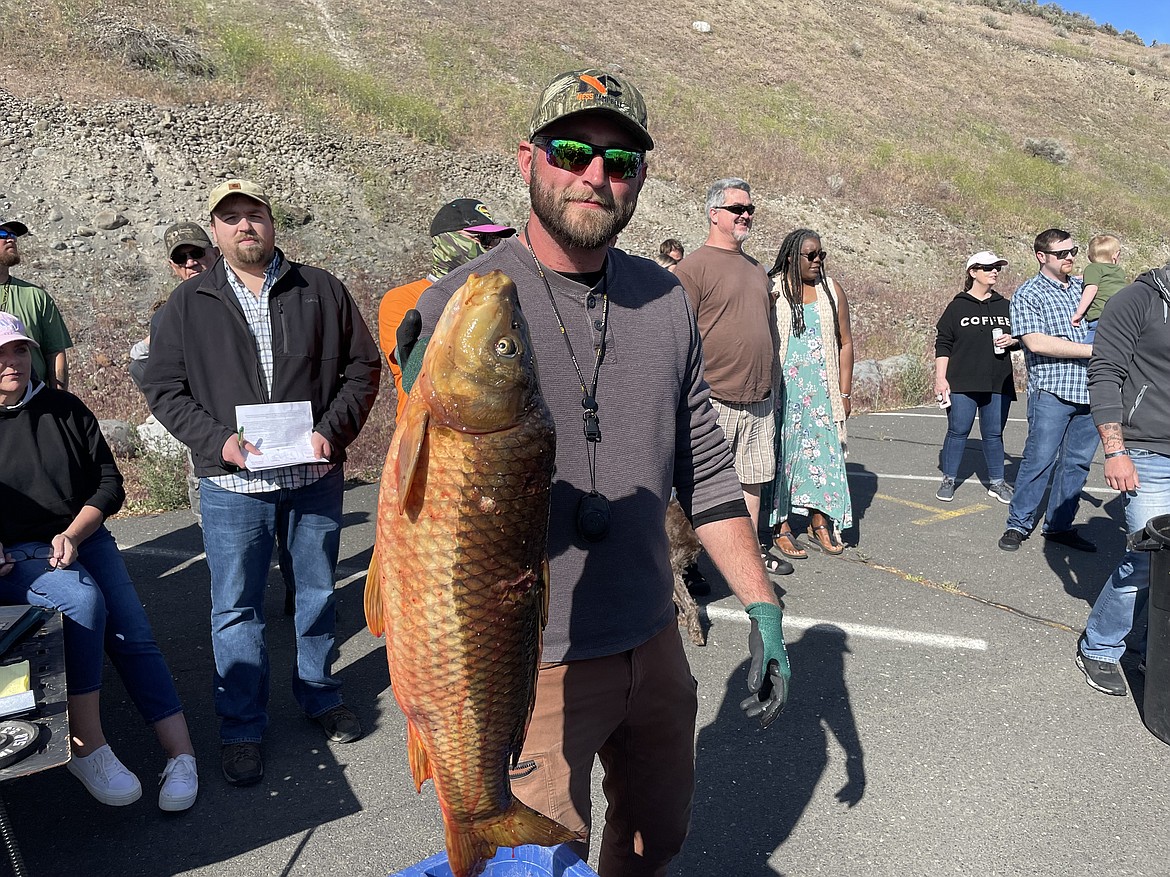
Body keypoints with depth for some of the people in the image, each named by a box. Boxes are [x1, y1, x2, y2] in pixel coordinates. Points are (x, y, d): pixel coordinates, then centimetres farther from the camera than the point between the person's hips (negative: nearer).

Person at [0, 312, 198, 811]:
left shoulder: (64, 410, 8)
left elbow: (109, 483, 9)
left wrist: (72, 535, -7)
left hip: (82, 537, 4)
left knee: (133, 634, -15)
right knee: (83, 601, -32)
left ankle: (180, 752, -14)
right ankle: (86, 747, -22)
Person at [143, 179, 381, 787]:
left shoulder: (322, 291, 4)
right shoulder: (189, 304, 3)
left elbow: (363, 366, 4)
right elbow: (164, 389, 2)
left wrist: (333, 431, -11)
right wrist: (217, 441, -13)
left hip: (315, 477, 1)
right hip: (232, 485, -1)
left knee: (317, 594, 16)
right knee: (236, 609, 7)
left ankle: (320, 695, 38)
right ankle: (241, 726, 24)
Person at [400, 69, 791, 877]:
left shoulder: (666, 302, 2)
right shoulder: (459, 306, -13)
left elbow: (706, 470, 7)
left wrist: (762, 607, 5)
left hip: (653, 644, 5)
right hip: (529, 667, -4)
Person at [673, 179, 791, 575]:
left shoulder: (756, 268, 18)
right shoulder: (694, 267, -7)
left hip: (759, 401, 7)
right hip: (714, 402, -7)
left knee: (752, 479, 16)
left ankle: (752, 549, 29)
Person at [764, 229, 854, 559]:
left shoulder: (832, 290, 8)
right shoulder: (770, 290, -2)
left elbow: (845, 343, 10)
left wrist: (844, 393, 5)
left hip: (822, 389, 3)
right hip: (782, 388, -3)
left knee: (822, 450, 3)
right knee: (781, 450, 0)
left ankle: (820, 523, 15)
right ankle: (781, 526, 9)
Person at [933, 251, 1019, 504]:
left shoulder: (1005, 306, 12)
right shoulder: (958, 306, 0)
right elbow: (943, 345, -2)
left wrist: (1012, 340, -2)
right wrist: (940, 379, -8)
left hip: (998, 385, 3)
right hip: (962, 384, -3)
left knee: (994, 434, 9)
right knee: (958, 431, 1)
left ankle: (996, 482, 20)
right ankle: (948, 481, 14)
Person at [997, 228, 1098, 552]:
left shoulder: (1085, 287, 15)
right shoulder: (1028, 294, -4)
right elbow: (1036, 342, -16)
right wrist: (1091, 349, -15)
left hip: (1090, 390, 6)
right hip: (1051, 391, -6)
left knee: (1078, 462, 9)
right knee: (1039, 459, -5)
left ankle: (1059, 525, 20)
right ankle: (1018, 524, 8)